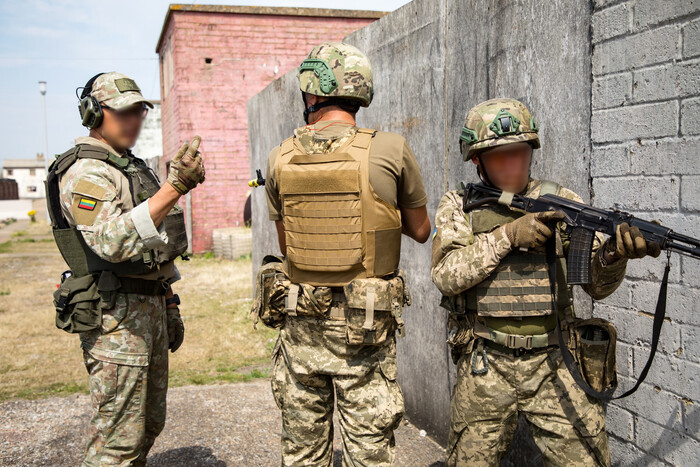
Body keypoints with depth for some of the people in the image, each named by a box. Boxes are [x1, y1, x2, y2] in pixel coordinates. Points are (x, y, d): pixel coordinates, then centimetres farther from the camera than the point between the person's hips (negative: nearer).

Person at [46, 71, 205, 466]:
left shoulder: (134, 168, 17)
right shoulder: (84, 174, -13)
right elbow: (113, 242, -32)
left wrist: (169, 308, 20)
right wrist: (175, 188, -40)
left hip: (150, 307, 9)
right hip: (115, 315, -9)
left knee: (148, 425, 17)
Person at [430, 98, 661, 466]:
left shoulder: (561, 202, 2)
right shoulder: (458, 207, 0)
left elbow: (597, 285, -2)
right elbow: (446, 275, -14)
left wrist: (614, 253, -24)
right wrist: (507, 235, -22)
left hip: (553, 364, 1)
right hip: (484, 368, 0)